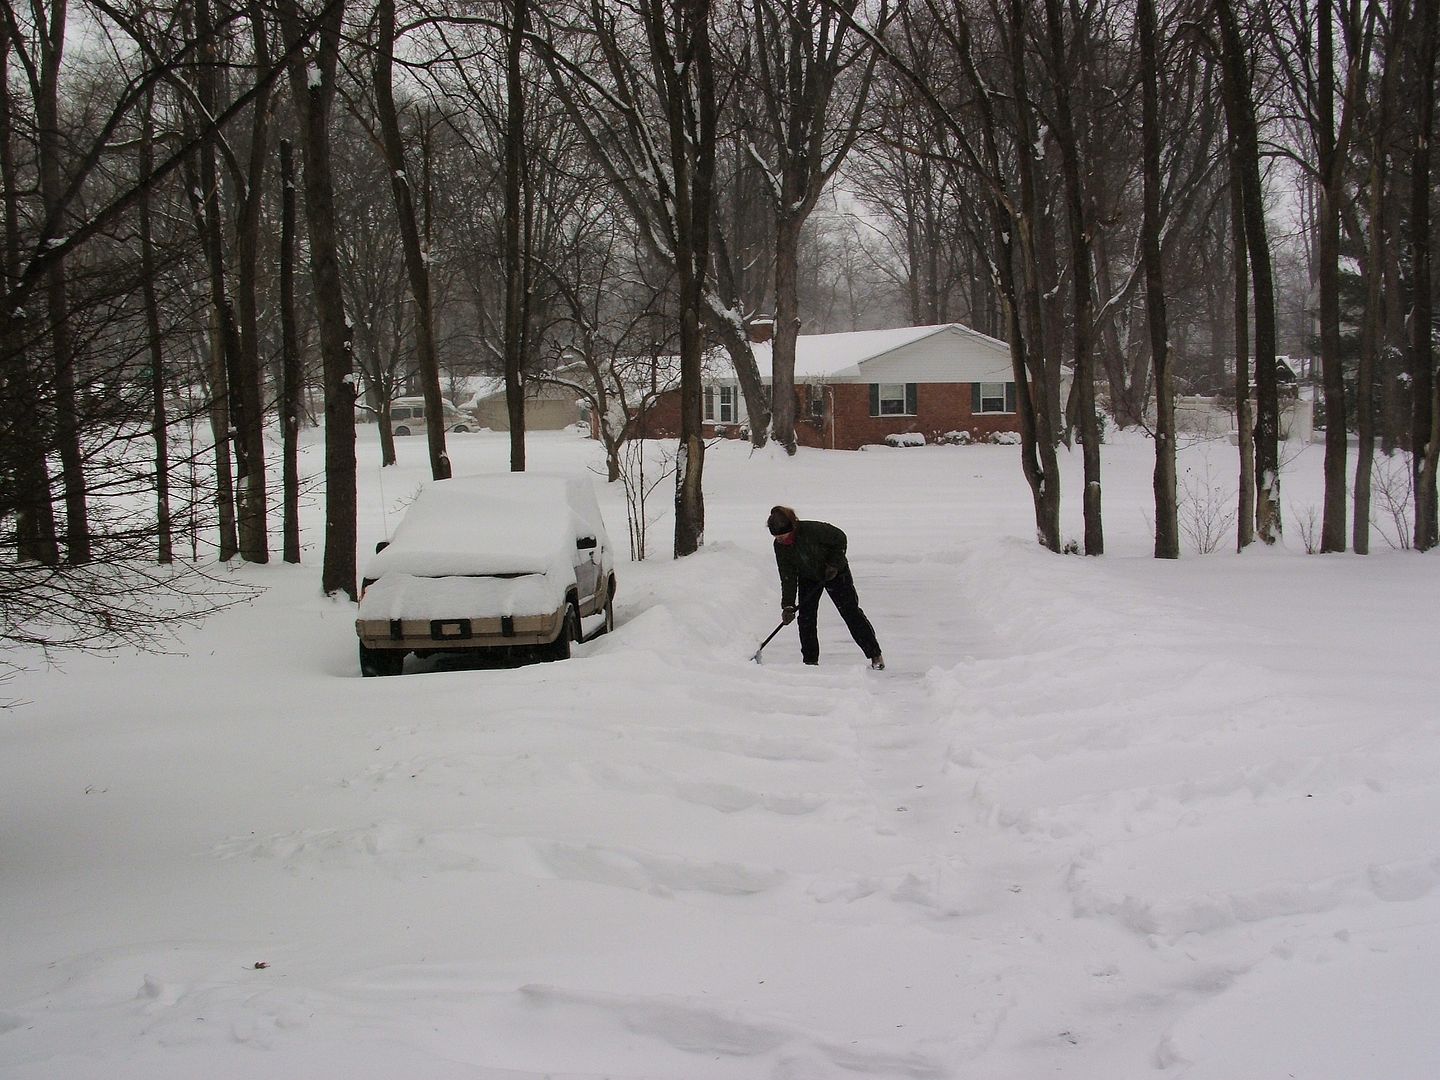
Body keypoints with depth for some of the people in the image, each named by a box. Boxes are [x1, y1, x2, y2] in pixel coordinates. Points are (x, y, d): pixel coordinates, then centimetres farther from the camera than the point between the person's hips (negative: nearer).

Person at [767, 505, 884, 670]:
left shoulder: (812, 530, -35)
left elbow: (840, 539, -20)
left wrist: (834, 564, -22)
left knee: (851, 612, -3)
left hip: (835, 572, -4)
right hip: (808, 578, 4)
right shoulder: (780, 546, -19)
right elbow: (787, 577, -16)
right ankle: (810, 661, 5)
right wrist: (787, 606, -23)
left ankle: (875, 655, 5)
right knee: (806, 617, -6)